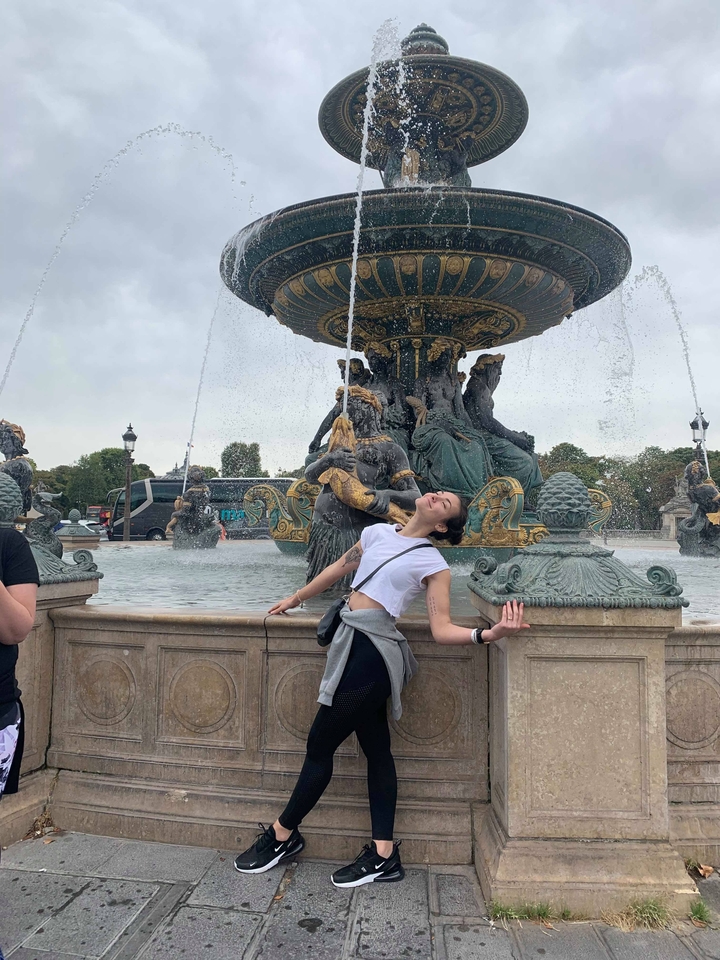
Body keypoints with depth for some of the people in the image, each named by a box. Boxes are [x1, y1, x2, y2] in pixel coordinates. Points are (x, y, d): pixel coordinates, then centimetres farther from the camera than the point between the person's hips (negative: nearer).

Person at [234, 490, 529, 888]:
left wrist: (489, 633, -26)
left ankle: (282, 836, 25)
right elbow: (338, 568, 22)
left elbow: (442, 630, -9)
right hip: (352, 643, 6)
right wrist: (296, 598, 33)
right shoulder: (378, 532, 11)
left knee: (319, 745, 4)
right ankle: (384, 856, 23)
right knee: (376, 748, 12)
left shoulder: (433, 564, -6)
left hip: (373, 653, -6)